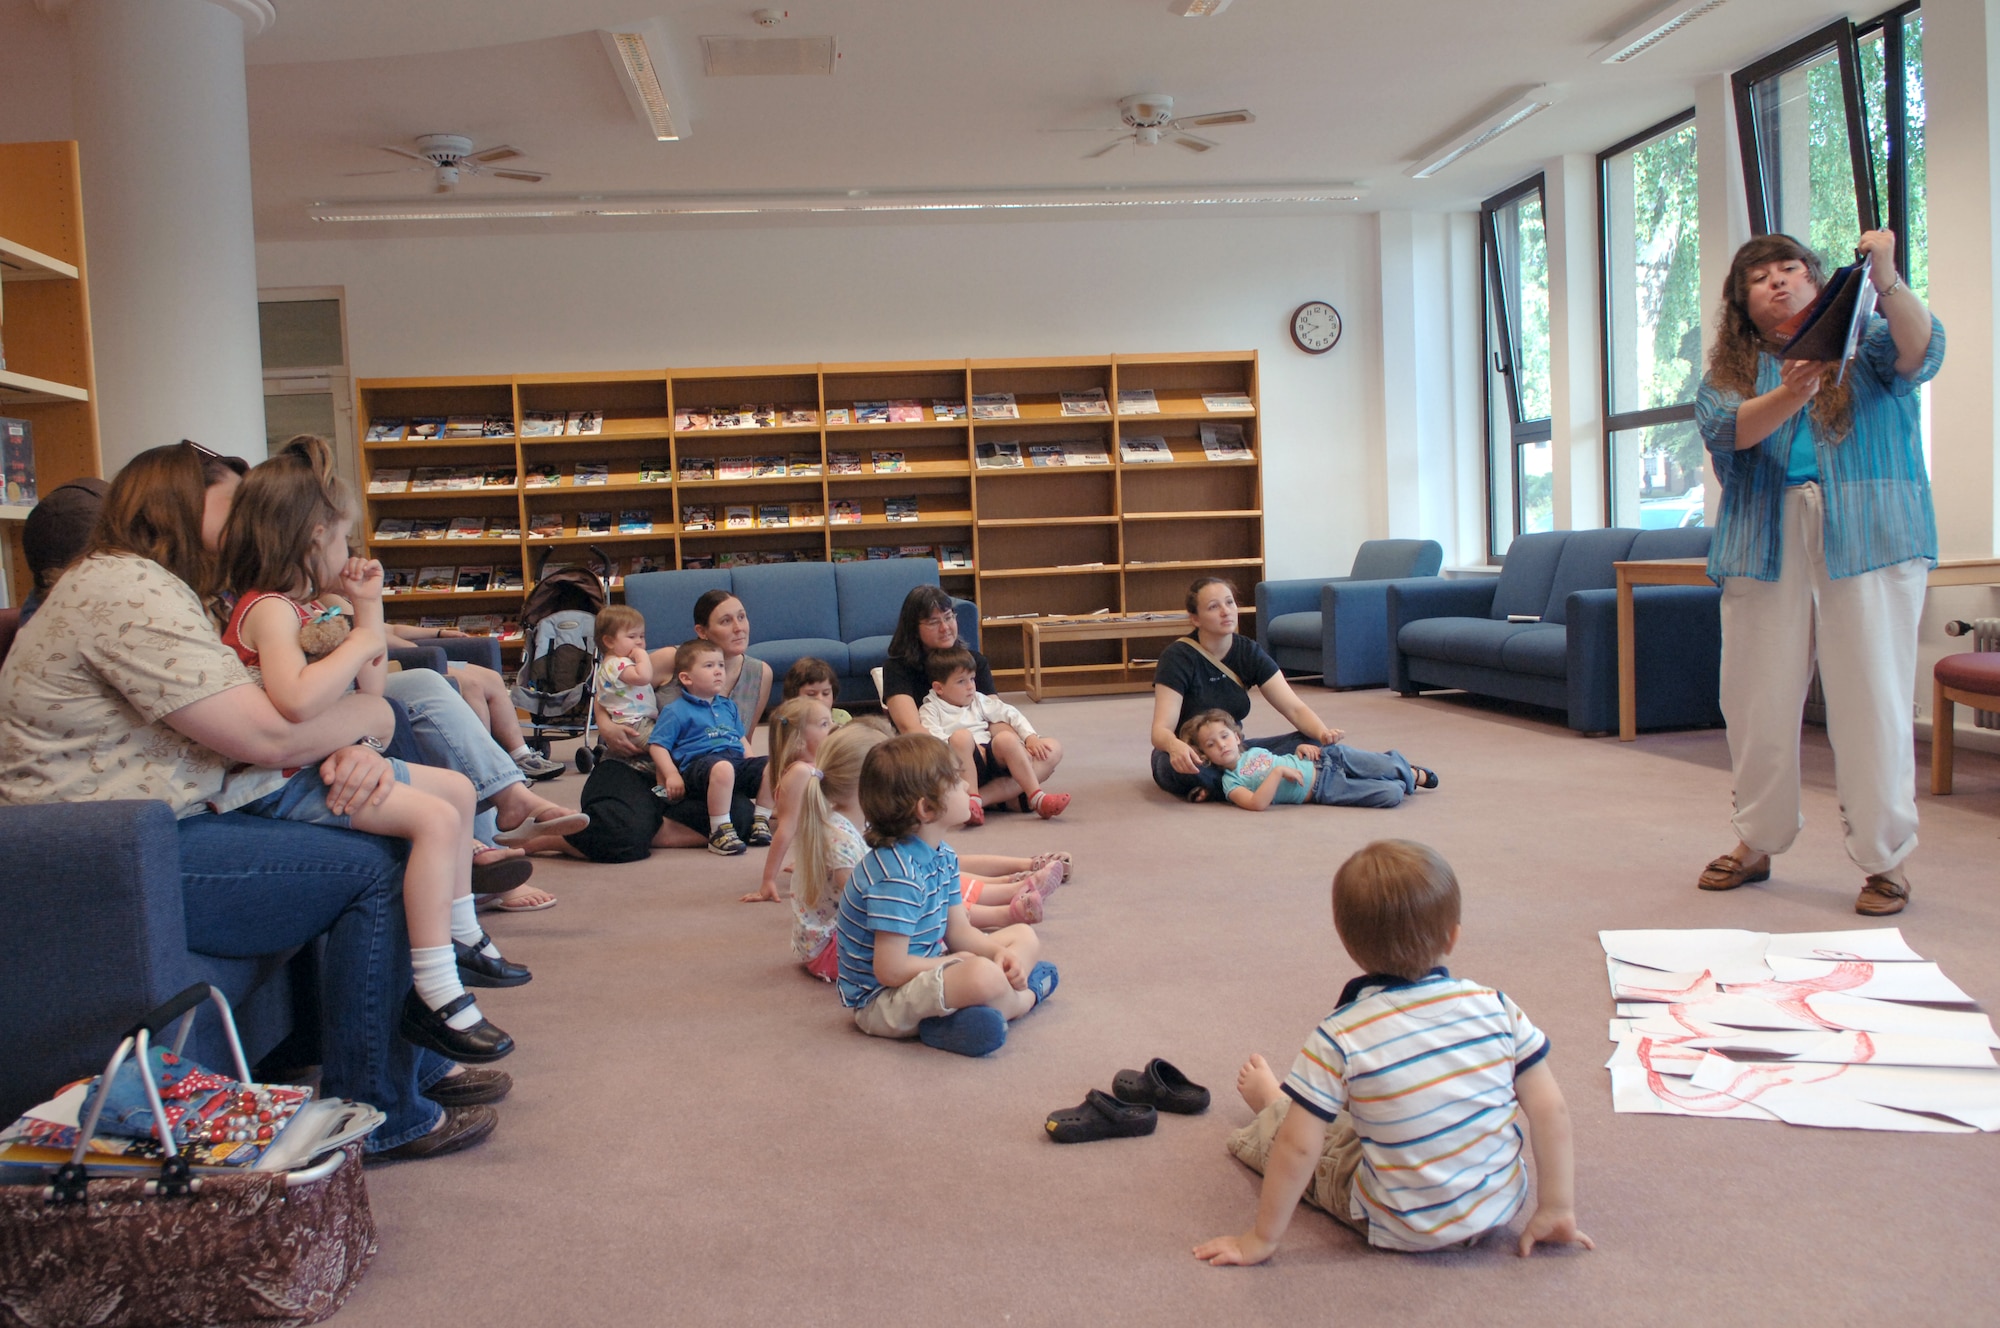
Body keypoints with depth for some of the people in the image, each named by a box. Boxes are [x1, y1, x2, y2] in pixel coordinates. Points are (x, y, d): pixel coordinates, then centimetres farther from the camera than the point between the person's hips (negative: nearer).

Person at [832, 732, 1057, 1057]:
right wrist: (957, 963, -15)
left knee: (1024, 936, 17)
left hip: (926, 968, 11)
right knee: (983, 976, -35)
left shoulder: (942, 856, 3)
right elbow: (890, 970, -28)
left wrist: (997, 952, -12)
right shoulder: (898, 876, -28)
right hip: (881, 1001, -11)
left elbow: (958, 930, 8)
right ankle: (1025, 997, 0)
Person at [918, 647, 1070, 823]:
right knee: (961, 736, -33)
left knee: (1005, 738, -27)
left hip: (992, 757, 4)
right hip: (962, 768, -4)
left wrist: (1031, 737, 4)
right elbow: (933, 736, -8)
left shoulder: (978, 701, 26)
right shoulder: (930, 710, 10)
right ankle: (972, 800, -39)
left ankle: (1036, 797, -29)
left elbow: (1010, 714, 20)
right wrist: (969, 747, -22)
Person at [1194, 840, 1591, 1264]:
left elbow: (1298, 1147, -18)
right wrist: (1557, 1210, 5)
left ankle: (1270, 1101, 47)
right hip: (1502, 1206, 4)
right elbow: (1551, 1110, -7)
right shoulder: (1496, 1007, -12)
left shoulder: (1340, 1038, -21)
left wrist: (1263, 1238, -7)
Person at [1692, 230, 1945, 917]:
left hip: (1867, 543, -2)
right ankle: (1756, 844, 20)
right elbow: (1724, 428, -7)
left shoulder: (1865, 339, 11)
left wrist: (1887, 281, -28)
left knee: (1873, 701, -4)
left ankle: (1884, 861, 5)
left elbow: (1920, 353, -11)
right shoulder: (1729, 370, 13)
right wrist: (1792, 393, -25)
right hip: (1764, 547, 2)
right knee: (1756, 702, 5)